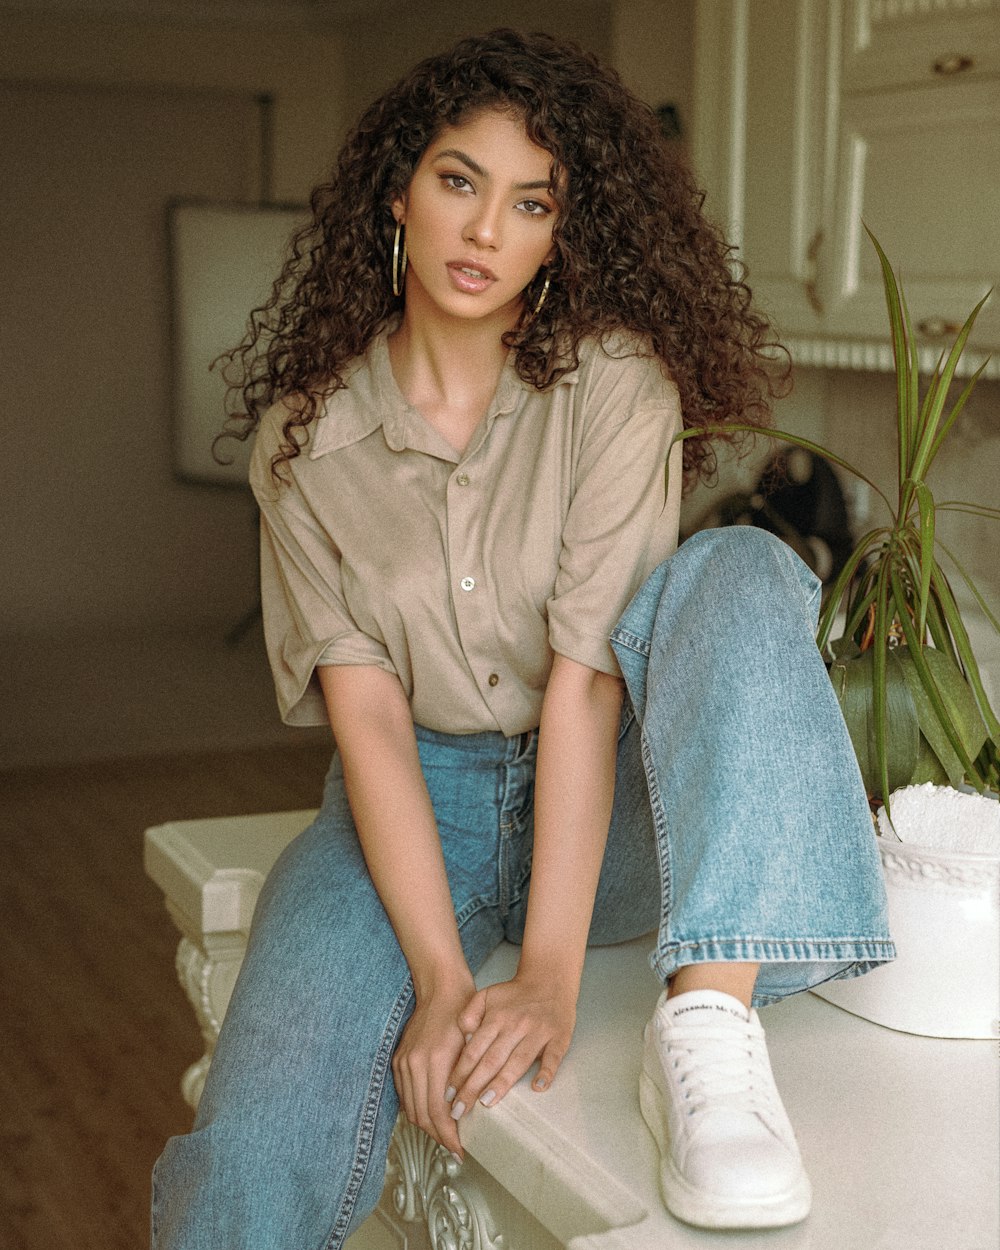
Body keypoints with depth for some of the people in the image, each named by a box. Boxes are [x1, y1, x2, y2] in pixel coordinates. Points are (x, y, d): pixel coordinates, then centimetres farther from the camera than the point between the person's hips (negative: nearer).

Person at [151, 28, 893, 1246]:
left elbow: (586, 677, -19)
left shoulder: (614, 382, -9)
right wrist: (440, 978, -23)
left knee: (741, 571, -30)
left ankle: (708, 1023, -38)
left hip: (604, 808, 0)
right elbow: (365, 710, -11)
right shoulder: (304, 433, -3)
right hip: (414, 803, 1)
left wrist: (550, 976, -27)